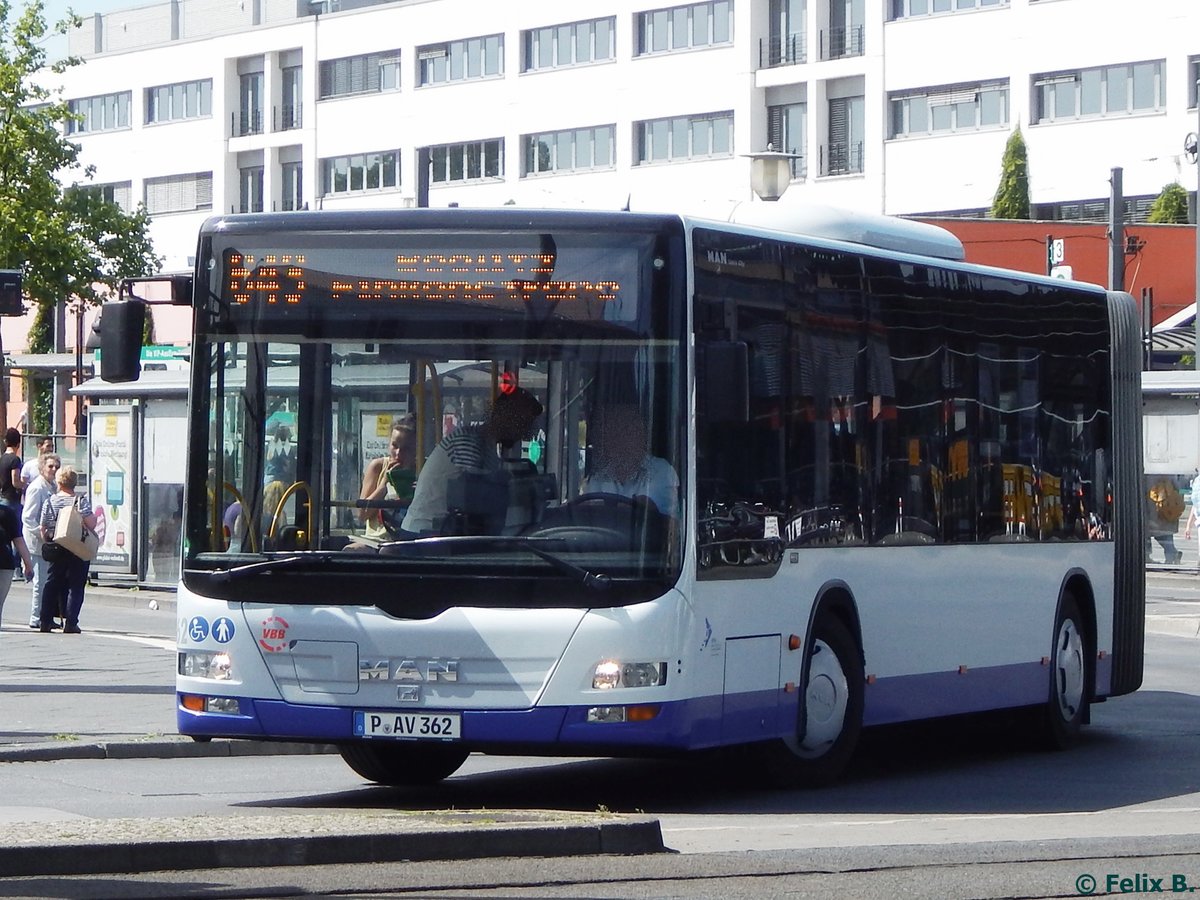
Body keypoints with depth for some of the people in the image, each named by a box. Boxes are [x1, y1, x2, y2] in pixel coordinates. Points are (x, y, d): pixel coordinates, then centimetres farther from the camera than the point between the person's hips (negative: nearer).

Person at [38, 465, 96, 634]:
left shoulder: (49, 501, 0)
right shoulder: (81, 501, -10)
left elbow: (43, 528, 4)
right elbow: (90, 524, -18)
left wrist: (48, 543, 19)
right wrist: (95, 517, 3)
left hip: (55, 549, 3)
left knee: (51, 585, 12)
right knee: (75, 586, 1)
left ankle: (45, 621, 12)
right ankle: (71, 623, -6)